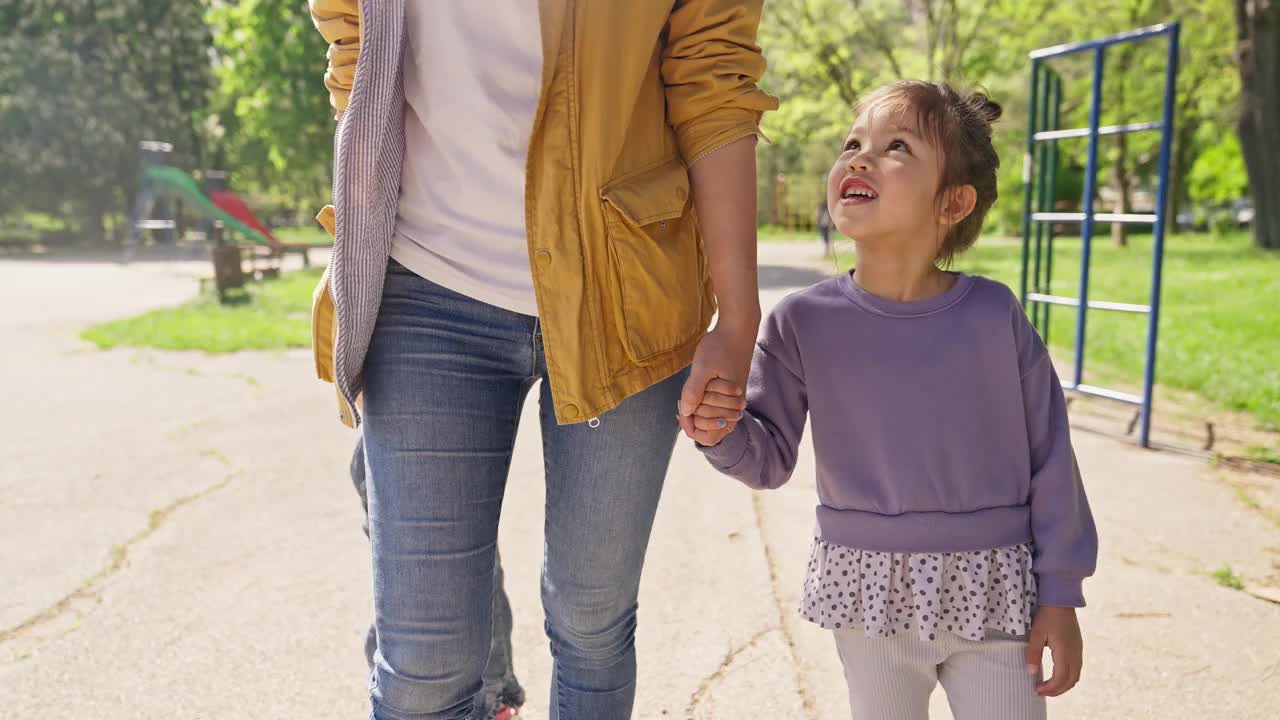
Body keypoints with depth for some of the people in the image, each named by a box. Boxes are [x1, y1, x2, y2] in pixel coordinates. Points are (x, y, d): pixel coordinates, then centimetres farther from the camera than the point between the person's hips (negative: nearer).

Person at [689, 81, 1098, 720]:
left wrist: (1059, 596, 0)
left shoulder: (994, 316, -10)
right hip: (870, 594, 1)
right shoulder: (804, 323, -8)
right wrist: (722, 432, -22)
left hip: (992, 593, 0)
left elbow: (1048, 459, -3)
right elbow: (772, 457, 0)